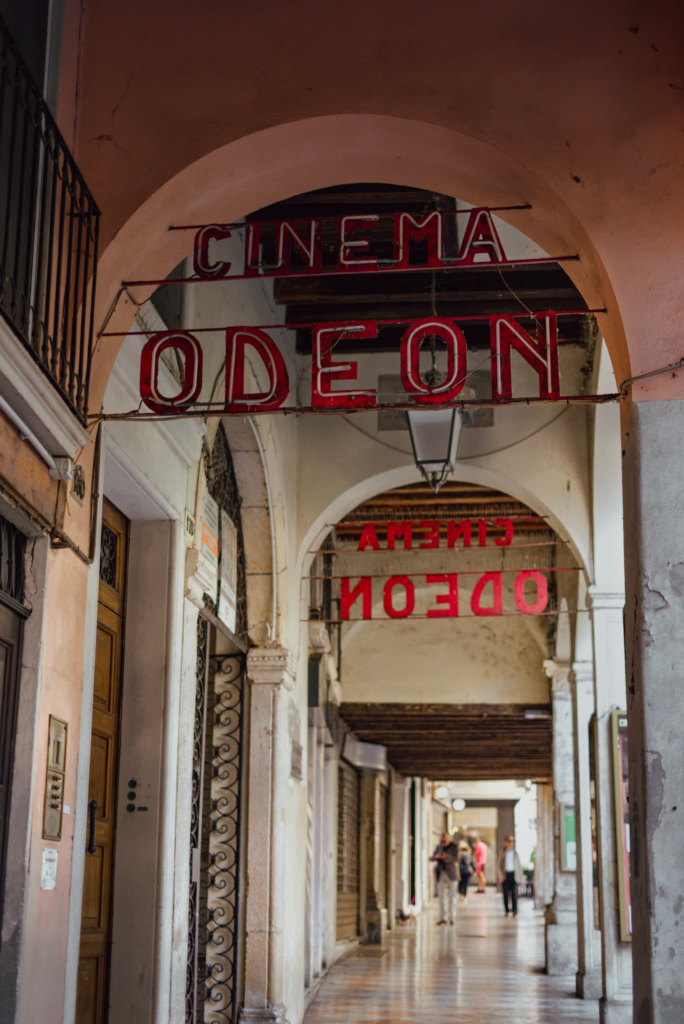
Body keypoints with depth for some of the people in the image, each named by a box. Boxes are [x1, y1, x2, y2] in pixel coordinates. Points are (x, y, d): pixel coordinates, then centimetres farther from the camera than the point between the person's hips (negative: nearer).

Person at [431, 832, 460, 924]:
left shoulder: (454, 846, -2)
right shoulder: (438, 846, 10)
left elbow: (455, 859, -13)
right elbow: (432, 858, 7)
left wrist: (446, 857, -30)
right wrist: (436, 857, -16)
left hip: (451, 874, -3)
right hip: (441, 874, 4)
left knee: (452, 897, -1)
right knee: (442, 896, -1)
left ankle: (452, 918, 2)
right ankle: (442, 918, 0)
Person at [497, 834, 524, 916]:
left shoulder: (515, 853, 8)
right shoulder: (502, 853, 6)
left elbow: (519, 866, 11)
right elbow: (499, 865, 5)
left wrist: (520, 879, 8)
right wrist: (500, 876, -8)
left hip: (514, 875, 0)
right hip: (505, 875, 0)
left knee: (514, 892, -15)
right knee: (506, 893, 1)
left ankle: (514, 909, -21)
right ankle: (507, 911, 9)